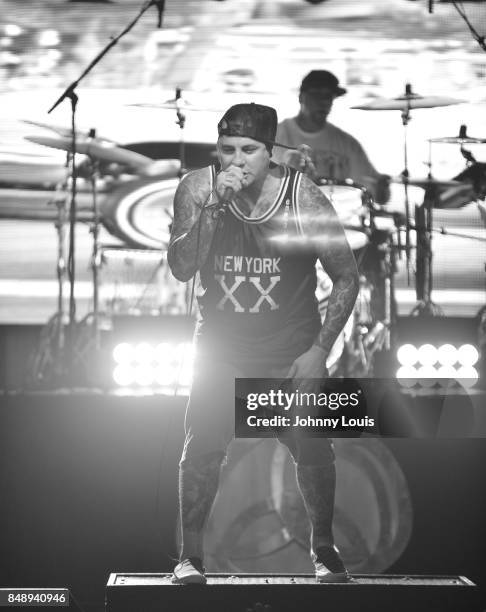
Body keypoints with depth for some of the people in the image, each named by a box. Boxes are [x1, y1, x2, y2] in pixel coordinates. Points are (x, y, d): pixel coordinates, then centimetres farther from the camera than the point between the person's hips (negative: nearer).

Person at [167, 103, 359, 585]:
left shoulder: (302, 197, -15)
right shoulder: (198, 189, -11)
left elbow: (346, 278, -7)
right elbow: (181, 269, -20)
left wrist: (319, 349, -11)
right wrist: (215, 206, -31)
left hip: (291, 349, -1)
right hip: (221, 343, 1)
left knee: (313, 450, -1)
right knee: (202, 448, -6)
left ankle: (324, 548, 20)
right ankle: (190, 555, 9)